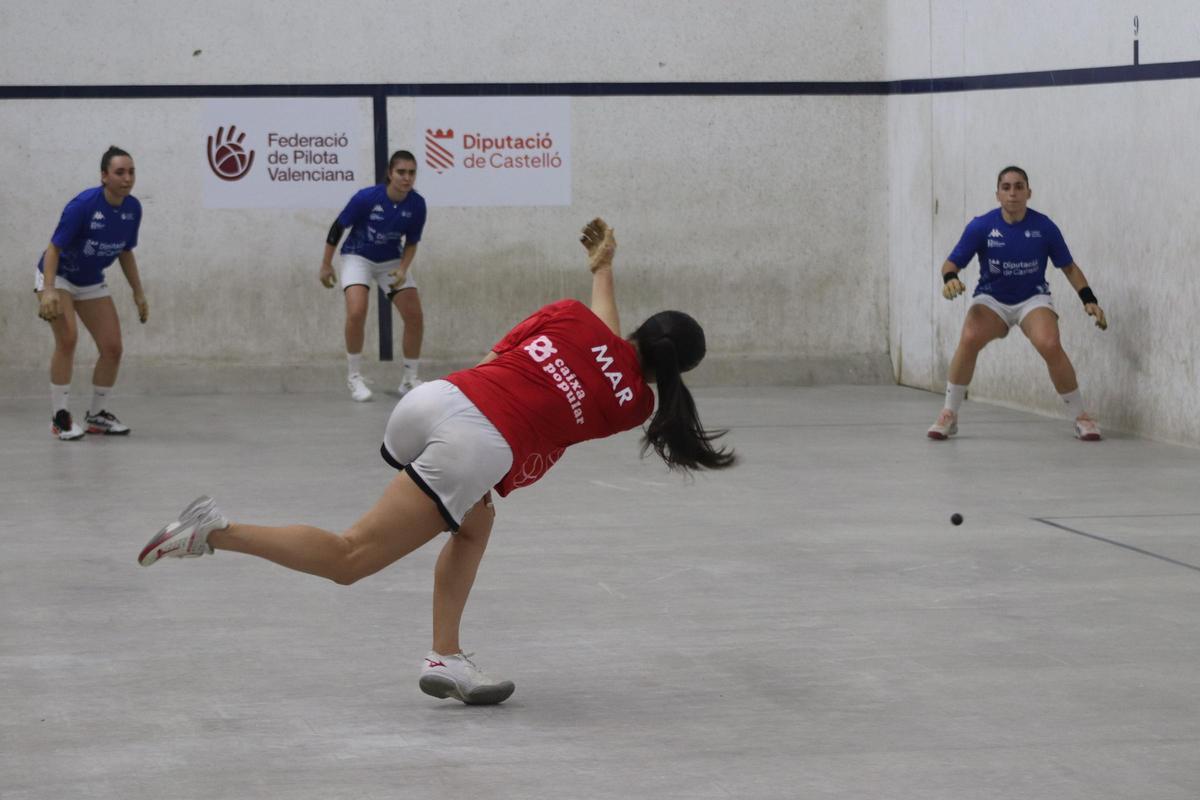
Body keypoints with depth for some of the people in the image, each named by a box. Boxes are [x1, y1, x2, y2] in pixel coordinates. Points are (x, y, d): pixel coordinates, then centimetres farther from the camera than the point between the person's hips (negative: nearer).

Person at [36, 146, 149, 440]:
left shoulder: (133, 208, -11)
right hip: (57, 276, -6)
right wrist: (49, 291, -36)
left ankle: (98, 414, 17)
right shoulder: (83, 205, -29)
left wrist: (138, 293, 5)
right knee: (68, 338, -25)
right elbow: (54, 249, -25)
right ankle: (60, 417, -16)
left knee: (112, 348, -2)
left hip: (92, 283, 6)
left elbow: (126, 252, 6)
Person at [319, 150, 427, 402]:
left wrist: (402, 269, -21)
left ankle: (410, 379, 11)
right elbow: (337, 227, -12)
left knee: (415, 317, -7)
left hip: (392, 261, 4)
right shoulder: (366, 198, -26)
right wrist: (326, 265, -6)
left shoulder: (417, 205, -17)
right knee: (356, 313, -25)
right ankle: (354, 377, -7)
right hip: (358, 256, -4)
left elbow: (411, 243, -3)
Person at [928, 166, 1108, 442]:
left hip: (1033, 298, 0)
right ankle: (949, 415, -12)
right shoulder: (981, 226, -13)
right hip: (991, 299, 0)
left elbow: (1069, 267, 0)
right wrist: (950, 278, -31)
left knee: (1050, 345, -28)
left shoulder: (1044, 227, -12)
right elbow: (952, 262, -8)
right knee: (969, 339, -29)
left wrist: (1089, 300, -9)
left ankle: (1081, 417, -8)